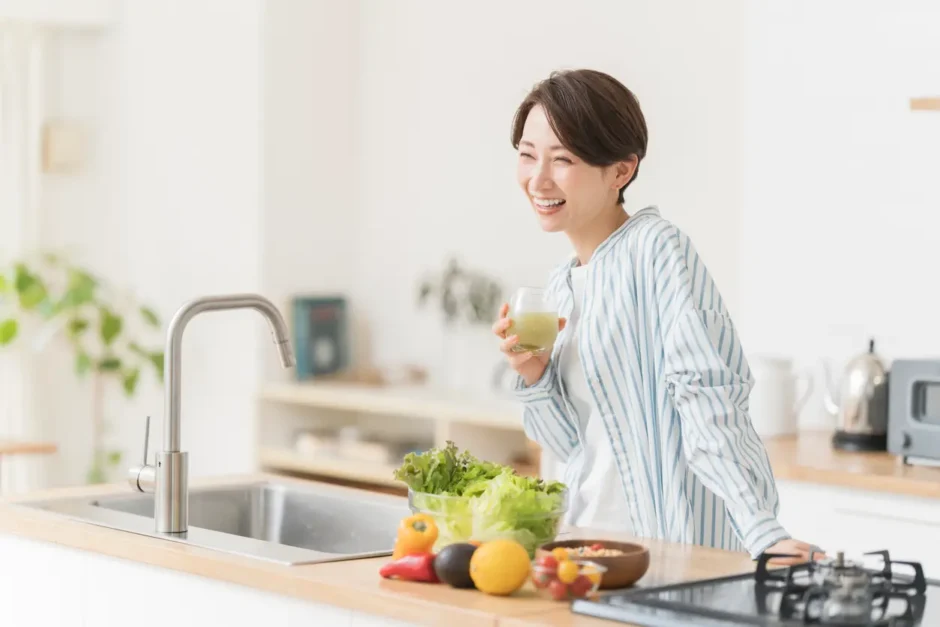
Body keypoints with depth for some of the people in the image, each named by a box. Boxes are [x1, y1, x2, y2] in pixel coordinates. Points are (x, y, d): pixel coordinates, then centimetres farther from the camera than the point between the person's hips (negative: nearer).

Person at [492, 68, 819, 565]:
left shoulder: (657, 250, -11)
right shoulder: (561, 286, 11)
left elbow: (707, 396, -19)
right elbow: (579, 448, 13)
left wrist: (762, 531, -25)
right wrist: (534, 377, -3)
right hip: (591, 536, 7)